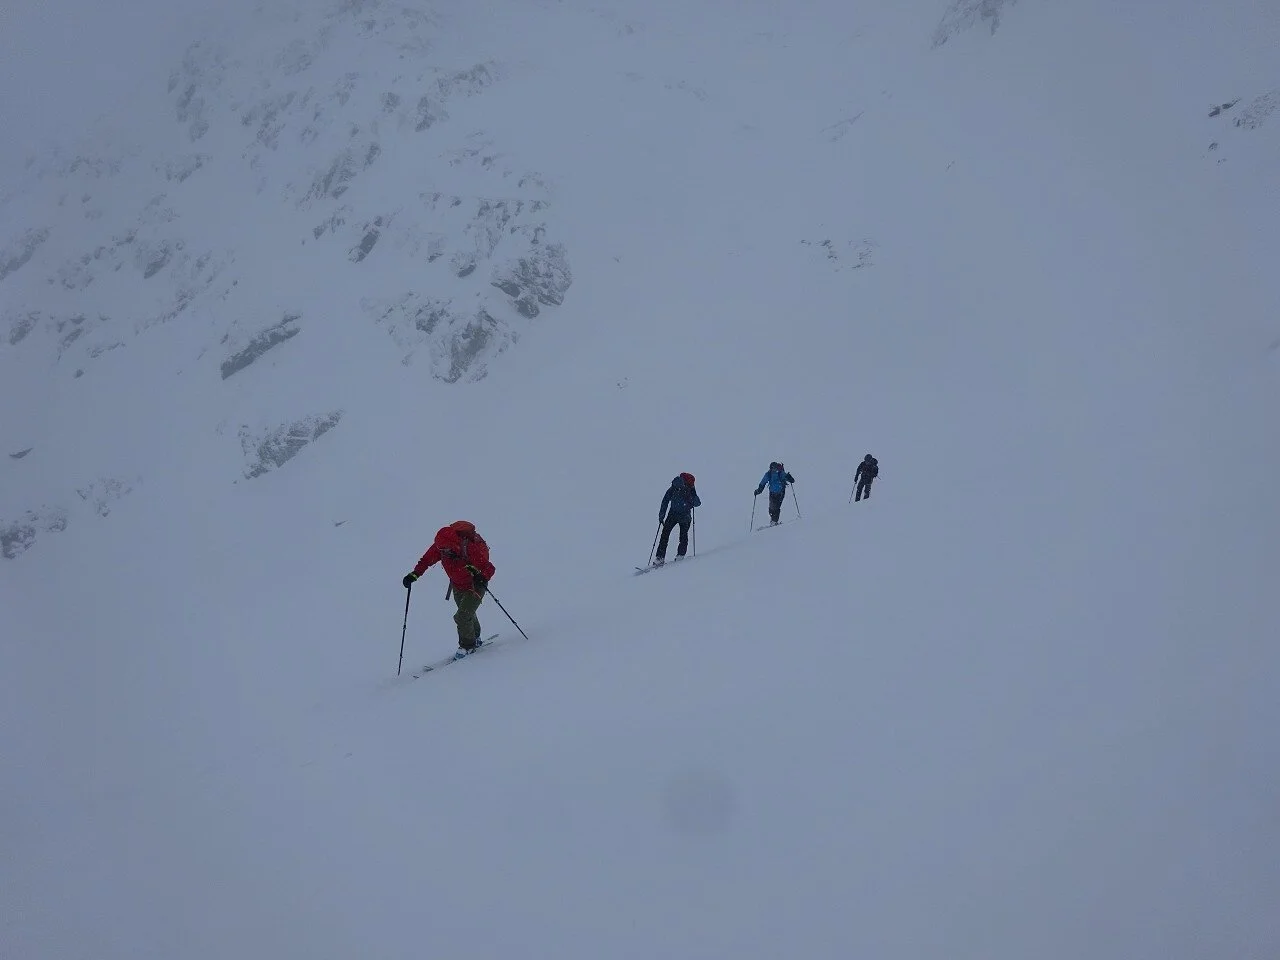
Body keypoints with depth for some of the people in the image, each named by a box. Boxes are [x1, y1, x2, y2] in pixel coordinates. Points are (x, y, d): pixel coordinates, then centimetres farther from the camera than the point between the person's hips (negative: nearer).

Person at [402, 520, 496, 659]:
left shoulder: (472, 550, -38)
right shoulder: (439, 547, -24)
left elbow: (490, 569, -33)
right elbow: (426, 561, -8)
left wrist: (482, 577, -53)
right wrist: (414, 574, -22)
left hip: (475, 586, -6)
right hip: (458, 586, 6)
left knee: (462, 617, -17)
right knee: (467, 614, 24)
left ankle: (467, 645, 7)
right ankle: (475, 638, 50)